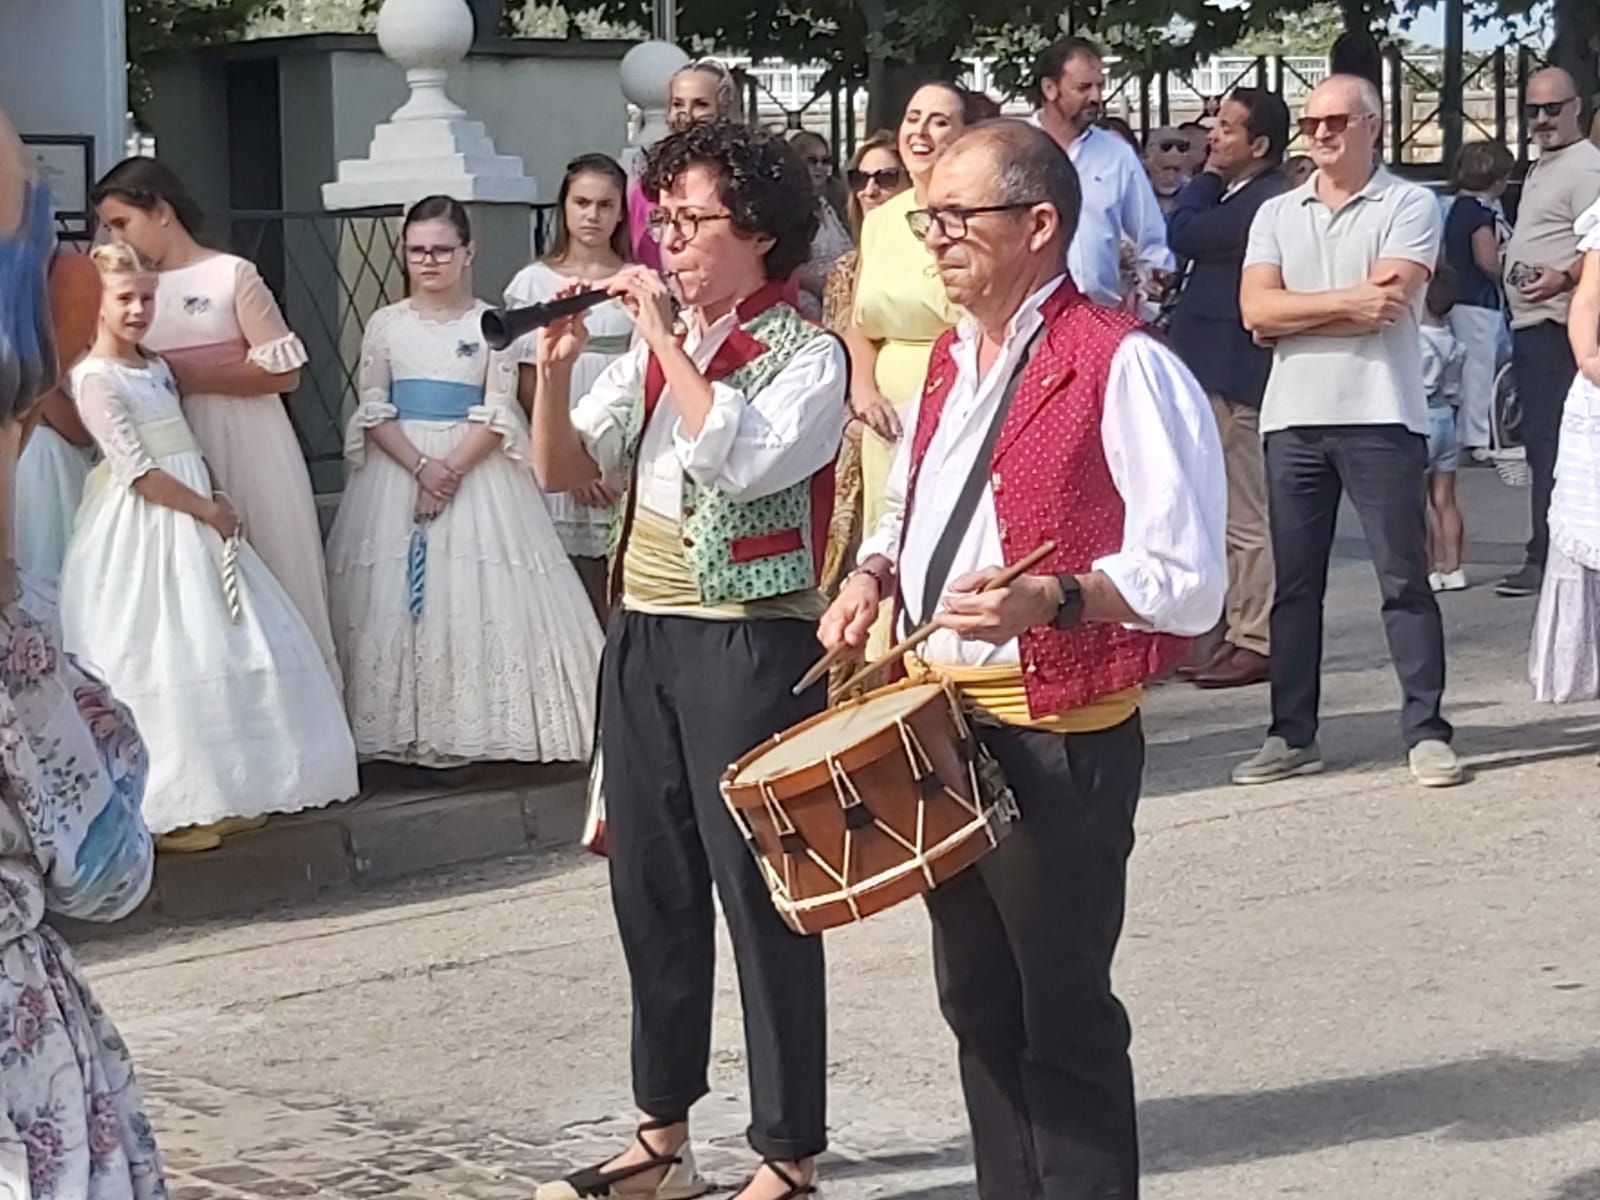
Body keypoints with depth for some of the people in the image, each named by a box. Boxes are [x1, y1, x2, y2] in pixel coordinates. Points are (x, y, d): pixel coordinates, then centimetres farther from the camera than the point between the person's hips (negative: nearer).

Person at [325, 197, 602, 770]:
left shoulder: (490, 324, 2)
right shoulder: (386, 324, 6)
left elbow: (497, 416, -5)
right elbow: (373, 412, 0)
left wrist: (451, 470, -16)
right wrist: (421, 466, -14)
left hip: (475, 467, -1)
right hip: (400, 465, 2)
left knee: (481, 594, -5)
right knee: (396, 595, -3)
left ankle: (480, 725, 0)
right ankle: (407, 731, 2)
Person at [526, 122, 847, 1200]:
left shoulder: (807, 355, -7)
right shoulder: (656, 348, 12)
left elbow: (740, 463, -24)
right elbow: (566, 470, 8)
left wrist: (668, 341, -19)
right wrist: (557, 364, -7)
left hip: (751, 641, -7)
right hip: (643, 634, 7)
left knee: (760, 893, -3)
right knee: (650, 887, 12)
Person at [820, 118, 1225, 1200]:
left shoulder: (1122, 367, -16)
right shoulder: (953, 360, 11)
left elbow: (1187, 578, -19)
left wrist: (1052, 598, -33)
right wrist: (878, 570, 7)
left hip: (1059, 740, -9)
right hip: (940, 729, 9)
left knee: (1064, 1021, 0)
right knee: (978, 1006, 18)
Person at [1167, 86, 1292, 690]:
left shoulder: (1261, 202, -18)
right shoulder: (1244, 197, 14)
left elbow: (1182, 234, -17)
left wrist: (1208, 176, -7)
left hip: (1232, 376, -11)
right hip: (1220, 372, 11)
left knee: (1243, 515, -5)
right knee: (1233, 513, 15)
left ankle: (1255, 641, 0)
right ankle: (1241, 632, 21)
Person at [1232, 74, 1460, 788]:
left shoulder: (1408, 207, 1)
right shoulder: (1277, 215, 13)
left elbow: (1386, 304, -13)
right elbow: (1257, 311, -1)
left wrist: (1295, 313, -6)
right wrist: (1347, 301, -10)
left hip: (1381, 416, -4)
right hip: (1294, 418, 4)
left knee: (1404, 579, -1)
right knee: (1293, 583, 8)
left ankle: (1426, 731, 3)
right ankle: (1292, 736, 14)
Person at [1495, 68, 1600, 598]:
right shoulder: (1541, 168, 21)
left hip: (1556, 326, -10)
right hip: (1531, 324, 10)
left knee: (1549, 441, -13)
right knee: (1539, 440, 12)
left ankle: (1545, 558, -14)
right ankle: (1553, 550, 18)